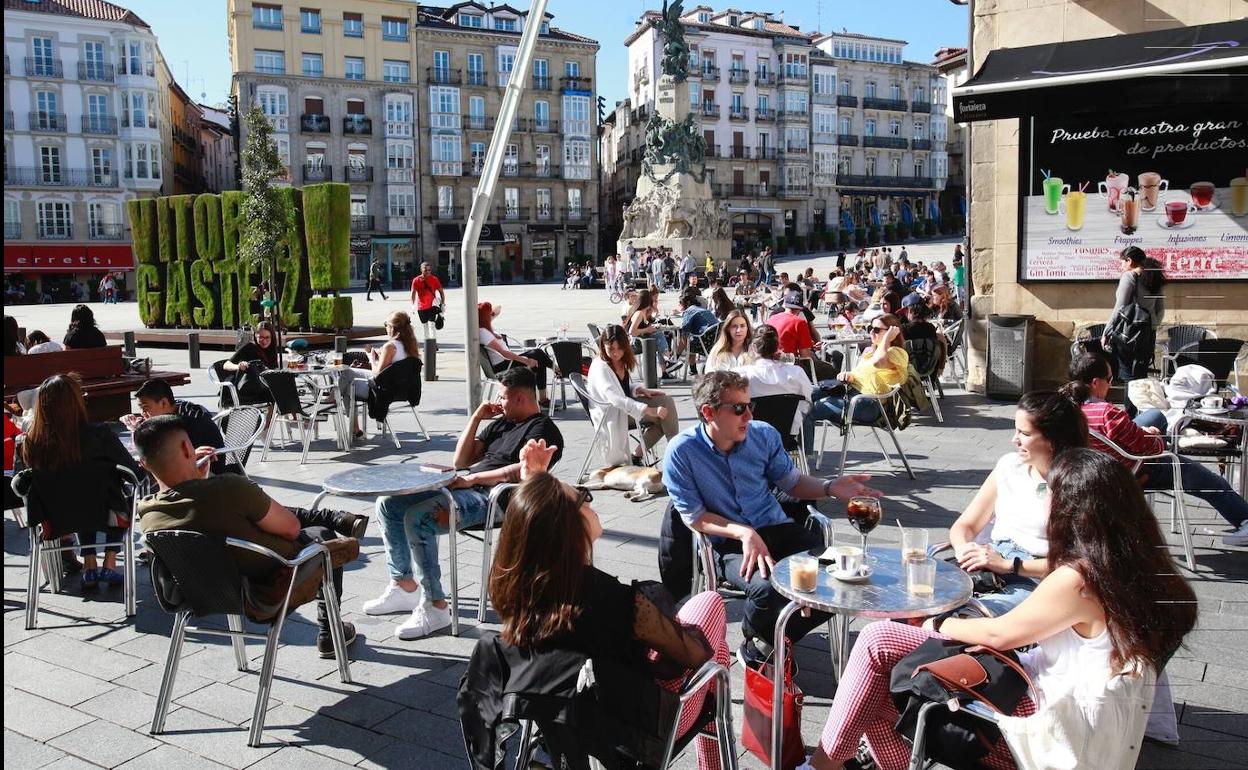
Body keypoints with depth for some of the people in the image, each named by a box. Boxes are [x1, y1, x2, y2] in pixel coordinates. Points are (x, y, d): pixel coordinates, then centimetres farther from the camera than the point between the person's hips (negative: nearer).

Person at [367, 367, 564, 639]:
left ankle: (435, 607, -21)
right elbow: (462, 460, 22)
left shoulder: (543, 429, -3)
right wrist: (476, 418, 13)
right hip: (464, 488, 10)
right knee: (388, 504, 3)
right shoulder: (501, 423, 24)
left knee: (417, 518, -29)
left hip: (492, 498, -9)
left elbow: (524, 470, -21)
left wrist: (473, 478, -18)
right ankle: (404, 587, 9)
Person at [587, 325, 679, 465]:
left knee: (666, 401, -7)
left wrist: (639, 390, -1)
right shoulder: (600, 367, -21)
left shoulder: (622, 361, 5)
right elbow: (616, 399, -33)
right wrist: (650, 410, -39)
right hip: (610, 413, -9)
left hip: (626, 403, 9)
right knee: (663, 413, -20)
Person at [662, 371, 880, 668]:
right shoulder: (681, 452, -12)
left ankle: (772, 637, 3)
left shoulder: (763, 434, -1)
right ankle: (753, 638, 3)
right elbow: (693, 516, -10)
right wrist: (744, 533, -23)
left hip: (776, 528, 5)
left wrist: (830, 488, -10)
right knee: (767, 586, -35)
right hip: (727, 543, -4)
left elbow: (791, 481, 10)